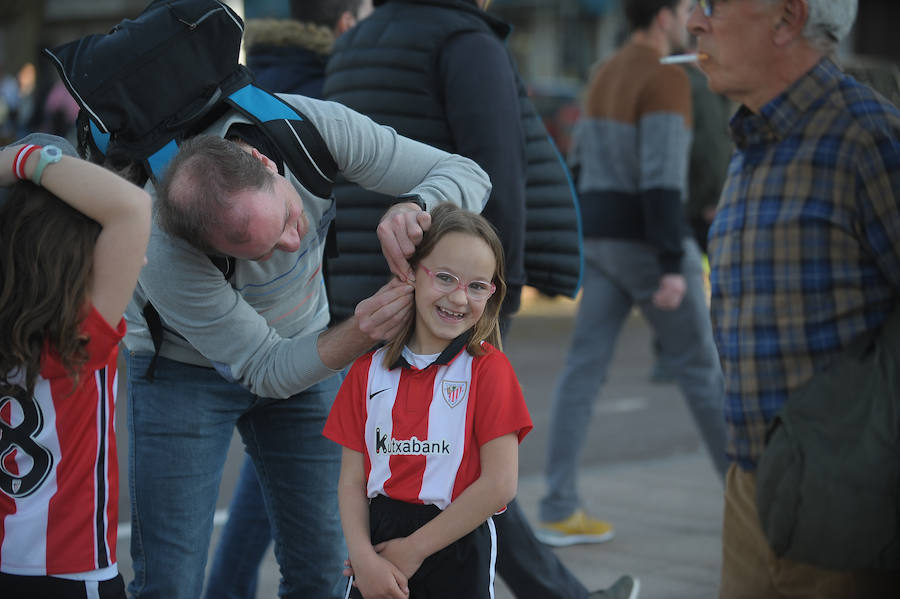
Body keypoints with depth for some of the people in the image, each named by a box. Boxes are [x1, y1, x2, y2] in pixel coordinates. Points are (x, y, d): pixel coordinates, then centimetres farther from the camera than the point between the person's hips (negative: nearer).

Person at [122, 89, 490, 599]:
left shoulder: (317, 127, -28)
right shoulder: (166, 258, -37)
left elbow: (465, 174, -20)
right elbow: (266, 371, -26)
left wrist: (412, 205, -42)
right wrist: (357, 337, -43)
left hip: (308, 350, 4)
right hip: (185, 365, -3)